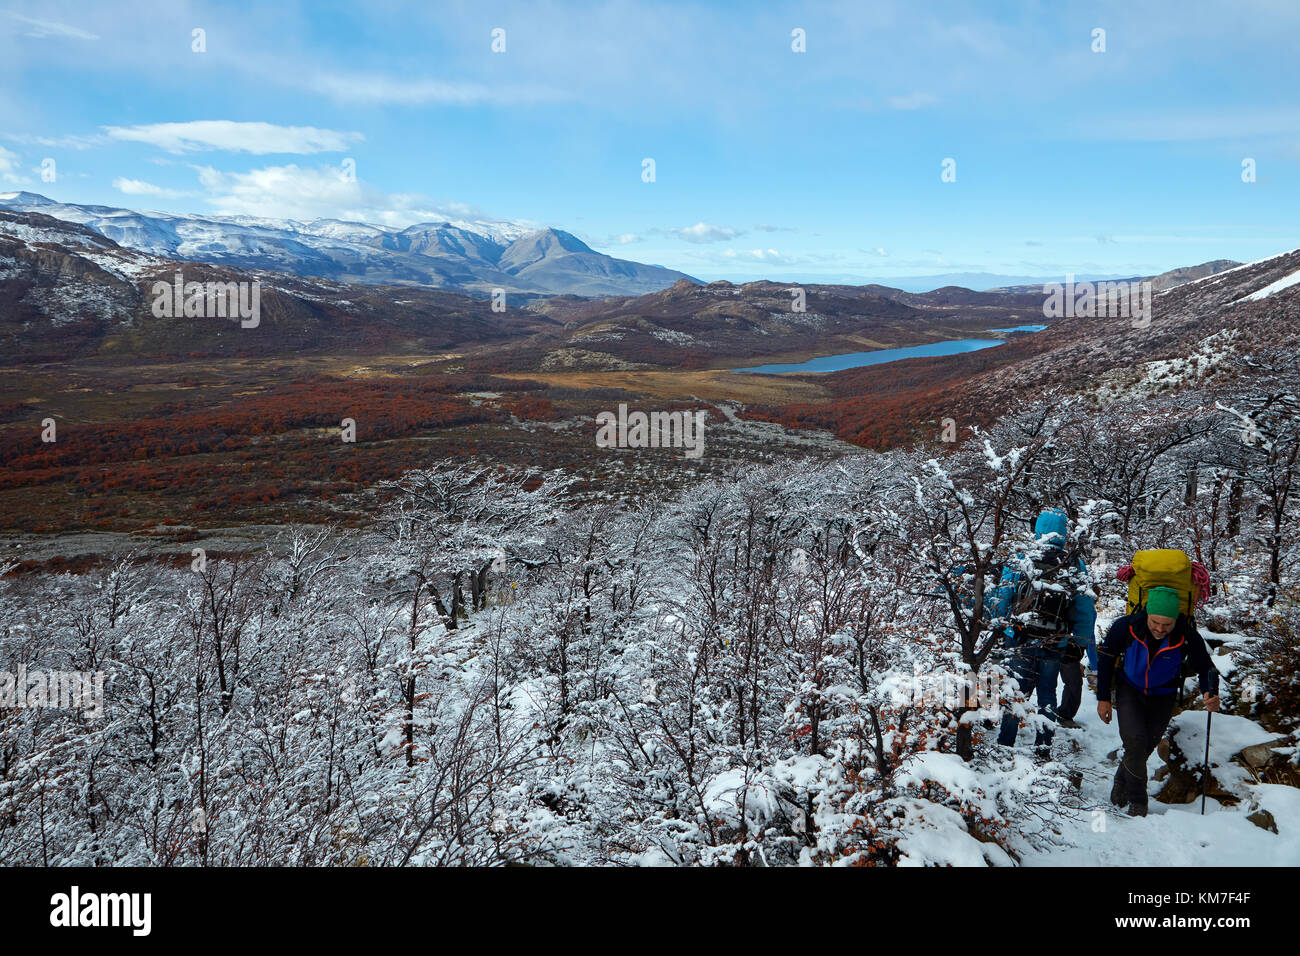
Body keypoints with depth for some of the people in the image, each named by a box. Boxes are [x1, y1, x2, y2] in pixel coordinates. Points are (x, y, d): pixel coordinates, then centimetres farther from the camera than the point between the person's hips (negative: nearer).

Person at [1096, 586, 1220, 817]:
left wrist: (1210, 694, -35)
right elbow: (1106, 658, -10)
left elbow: (1206, 669, -12)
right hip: (1129, 691, -1)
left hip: (1162, 698, 1)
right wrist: (1103, 698, -5)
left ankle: (1122, 781, 38)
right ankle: (1137, 801, 2)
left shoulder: (1188, 636, -28)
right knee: (1135, 742, -17)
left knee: (1144, 748, 8)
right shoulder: (1127, 626, -27)